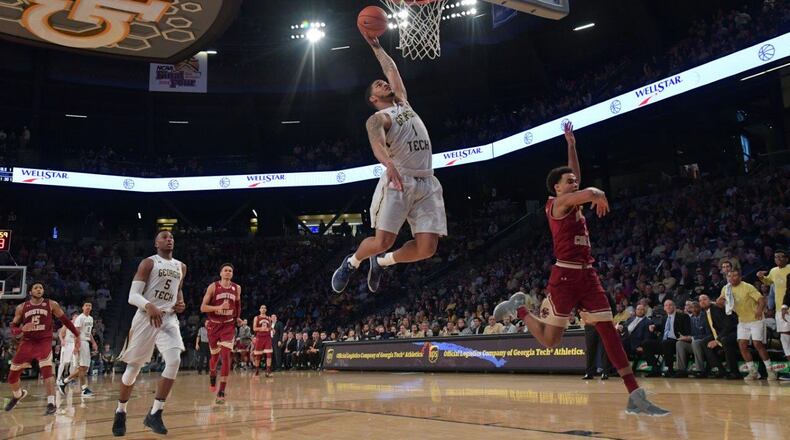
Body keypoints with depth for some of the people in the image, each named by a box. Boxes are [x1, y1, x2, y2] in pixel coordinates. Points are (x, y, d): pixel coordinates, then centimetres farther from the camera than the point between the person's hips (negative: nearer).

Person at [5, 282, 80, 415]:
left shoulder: (52, 305, -1)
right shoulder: (21, 308, 3)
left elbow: (65, 320, 8)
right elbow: (13, 329, 5)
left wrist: (76, 334, 9)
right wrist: (22, 329, -18)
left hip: (44, 342, -3)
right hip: (27, 342, 3)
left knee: (47, 370, -23)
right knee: (12, 375, 8)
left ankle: (51, 404, -22)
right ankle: (18, 395, 40)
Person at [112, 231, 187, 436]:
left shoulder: (181, 267, 13)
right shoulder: (148, 263, -4)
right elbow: (132, 295, -12)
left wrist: (181, 302, 8)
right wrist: (149, 306, -33)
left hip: (168, 318, 4)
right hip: (146, 317, -4)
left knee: (174, 361, -18)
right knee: (133, 367, 4)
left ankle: (155, 414, -8)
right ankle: (120, 412, 26)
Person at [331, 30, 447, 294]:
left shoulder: (404, 104, 22)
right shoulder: (378, 119, 0)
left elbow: (391, 70, 34)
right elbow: (377, 142, -23)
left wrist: (376, 46, 39)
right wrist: (389, 164, -43)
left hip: (426, 183, 6)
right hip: (398, 181, -6)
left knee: (427, 248, -7)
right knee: (382, 241, -14)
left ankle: (382, 262, 20)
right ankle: (352, 262, 20)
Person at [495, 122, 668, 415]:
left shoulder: (573, 204, 19)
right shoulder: (558, 202, -5)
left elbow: (577, 176, 35)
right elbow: (591, 193, -22)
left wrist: (571, 145, 32)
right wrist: (601, 199, 0)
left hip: (587, 275, 8)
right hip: (565, 275, -8)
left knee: (609, 330, -2)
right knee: (550, 340, -5)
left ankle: (635, 396, -4)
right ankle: (519, 308, 21)